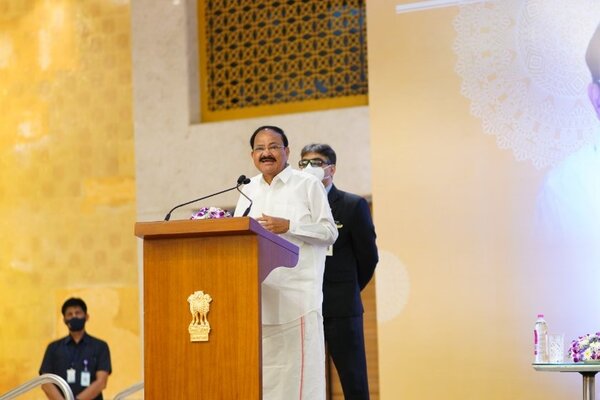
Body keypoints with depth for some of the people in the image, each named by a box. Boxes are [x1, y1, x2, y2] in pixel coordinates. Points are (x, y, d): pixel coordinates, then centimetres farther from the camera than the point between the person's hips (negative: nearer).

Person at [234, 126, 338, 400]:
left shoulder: (308, 185, 3)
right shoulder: (248, 191, 18)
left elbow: (330, 232, -2)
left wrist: (289, 226, -13)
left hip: (297, 294, -4)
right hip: (259, 295, 4)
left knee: (297, 369, -8)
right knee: (262, 371, 1)